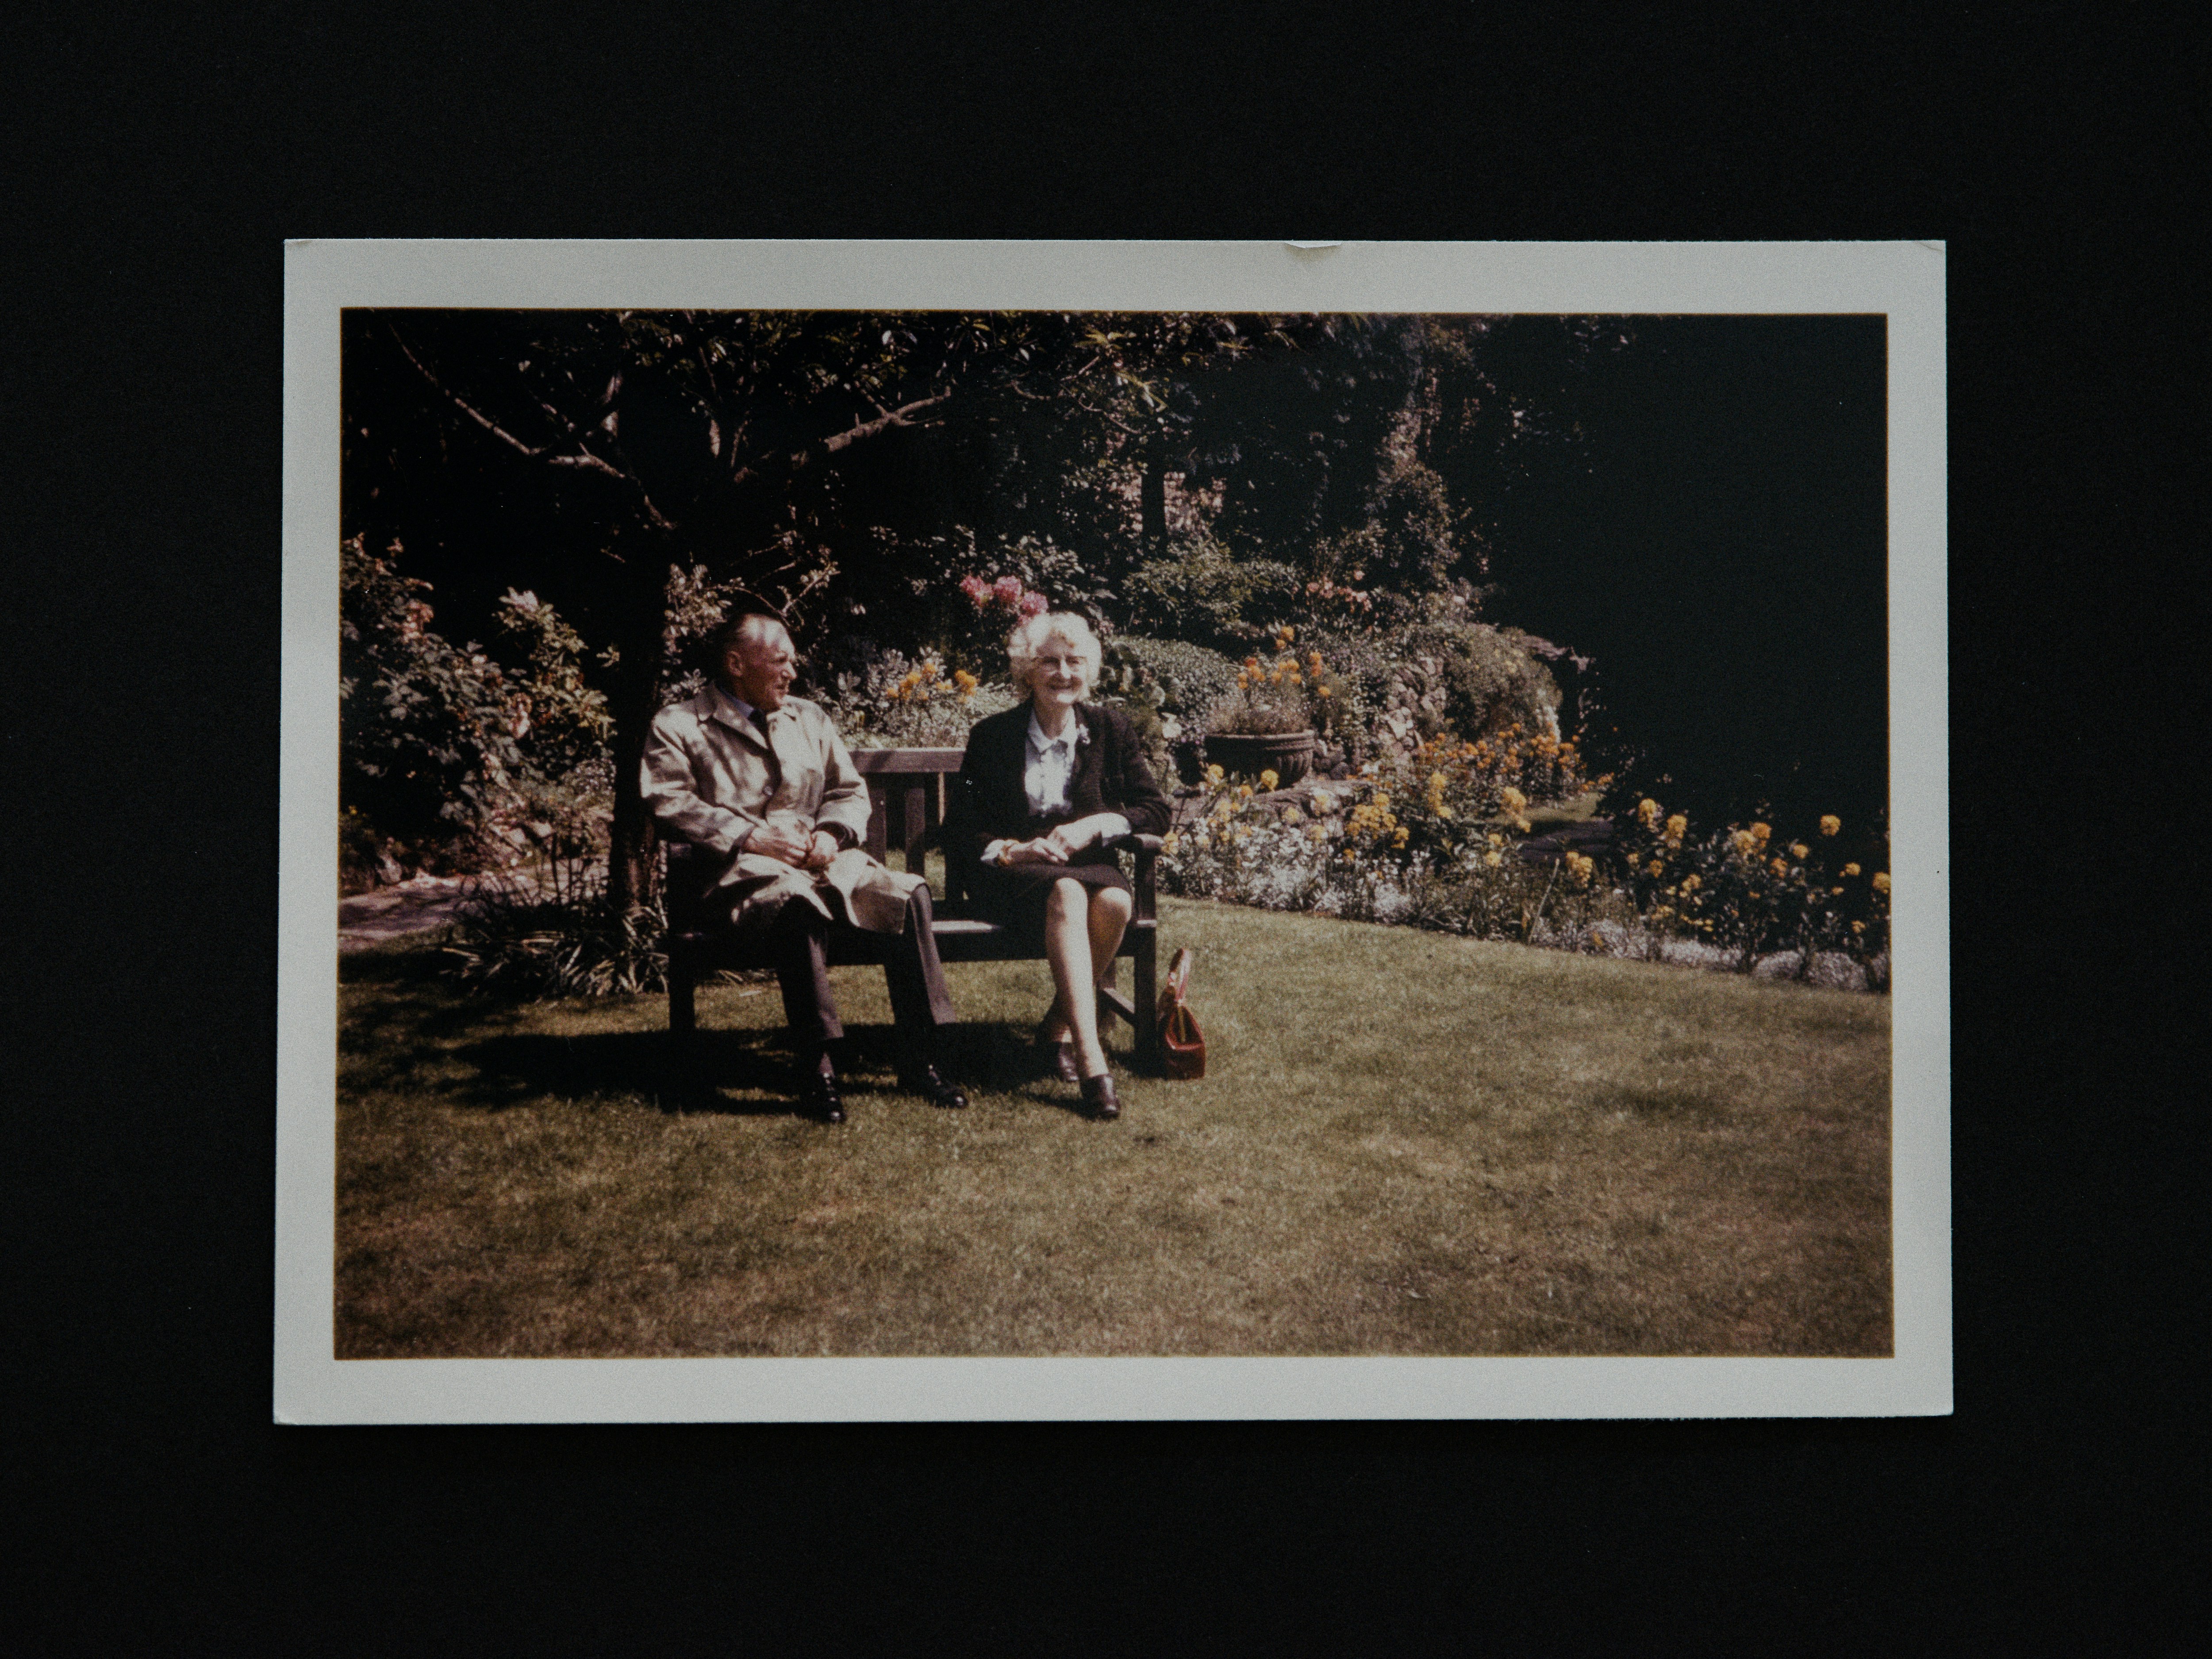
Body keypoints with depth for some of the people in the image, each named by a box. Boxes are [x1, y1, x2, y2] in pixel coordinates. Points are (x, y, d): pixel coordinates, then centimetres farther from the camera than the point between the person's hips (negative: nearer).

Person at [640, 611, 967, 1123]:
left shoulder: (809, 720, 26)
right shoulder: (678, 727, 7)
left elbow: (851, 793, 23)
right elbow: (671, 804, -6)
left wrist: (832, 834, -1)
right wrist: (752, 837, -15)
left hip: (824, 863, 5)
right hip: (740, 872, -5)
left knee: (910, 894, -23)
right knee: (798, 907, -41)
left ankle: (919, 1062, -19)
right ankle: (817, 1070, -35)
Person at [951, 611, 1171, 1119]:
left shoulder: (1111, 729, 9)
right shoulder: (992, 737, 4)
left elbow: (1156, 813, 7)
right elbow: (964, 830, 3)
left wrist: (1095, 826, -10)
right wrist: (1012, 850, -17)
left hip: (1088, 864, 2)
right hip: (1012, 872, -2)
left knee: (1115, 902, -35)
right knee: (1066, 893, -37)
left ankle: (1059, 1024, -14)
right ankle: (1091, 1058, -47)